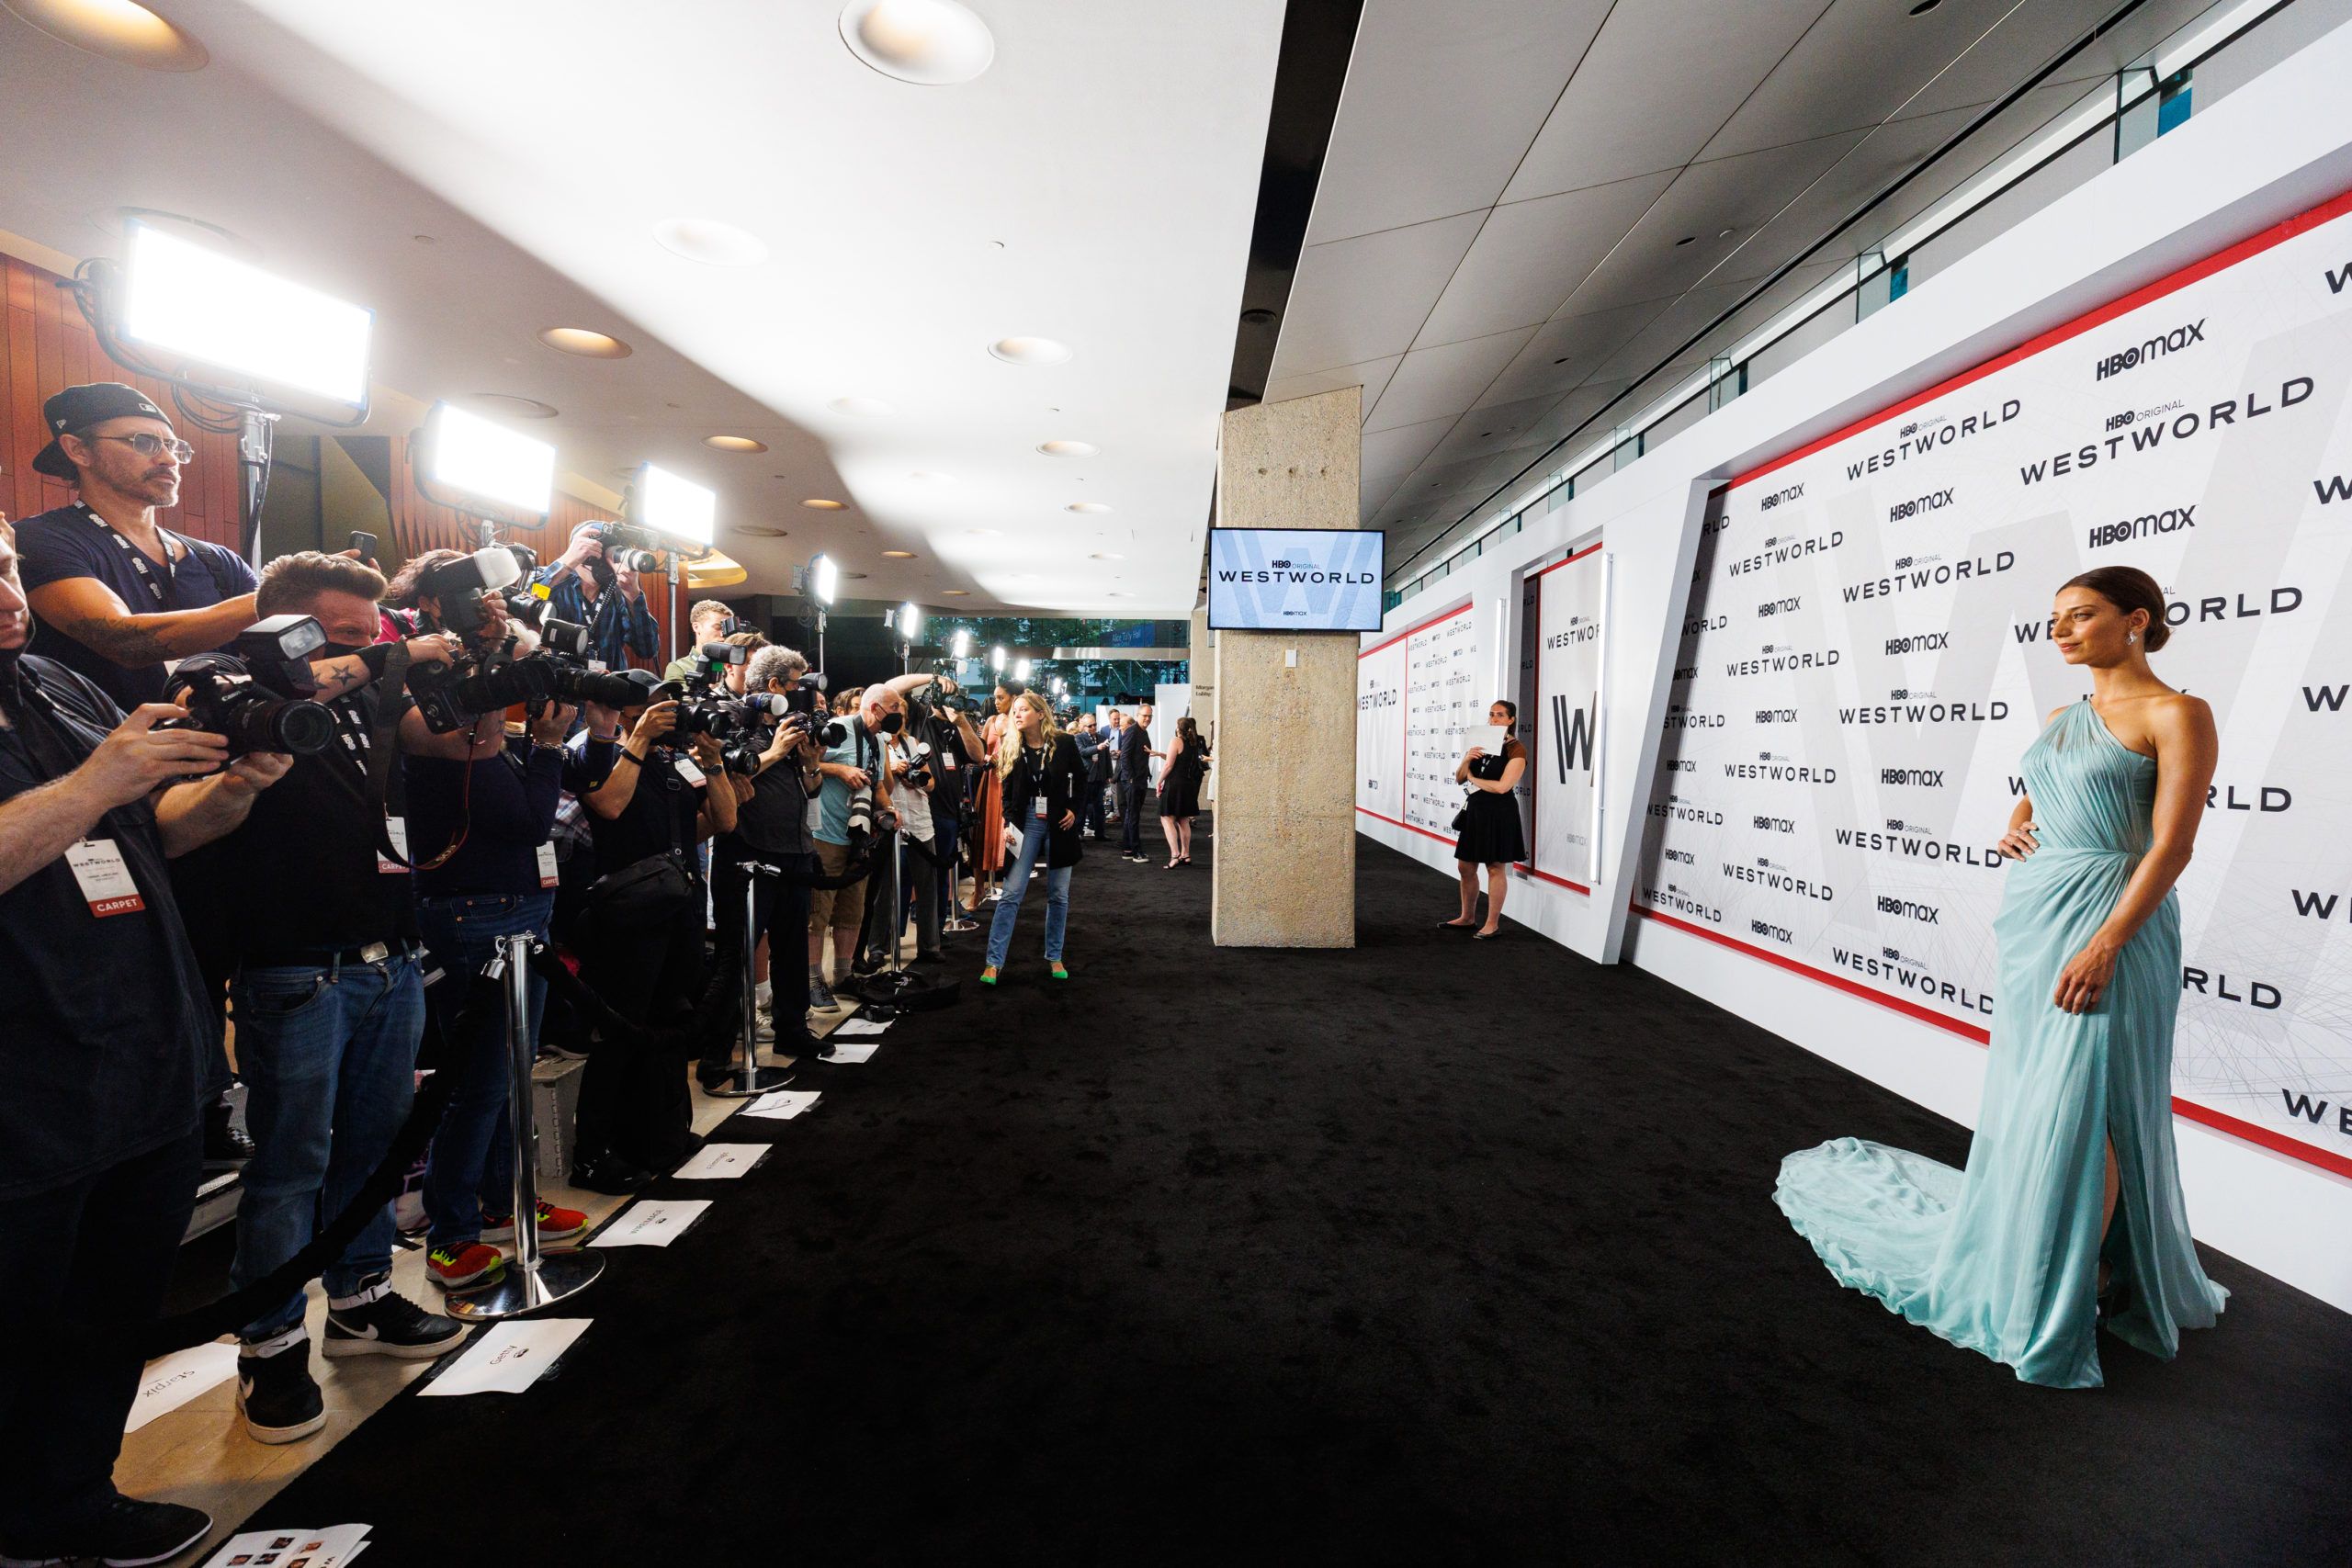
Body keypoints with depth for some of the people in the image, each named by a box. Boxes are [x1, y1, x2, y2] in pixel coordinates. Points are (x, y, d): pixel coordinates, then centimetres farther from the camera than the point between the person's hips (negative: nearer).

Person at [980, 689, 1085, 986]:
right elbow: (1008, 791, 4)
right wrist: (1007, 823, -9)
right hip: (1027, 823, 0)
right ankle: (994, 962, -4)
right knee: (1011, 893, -5)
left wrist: (1074, 809, -3)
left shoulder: (1064, 743, -4)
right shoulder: (1012, 748, 1)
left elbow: (1080, 779, 8)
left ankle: (1054, 957, 20)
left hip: (1059, 823, 0)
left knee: (1058, 894, 8)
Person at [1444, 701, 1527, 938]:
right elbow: (1459, 779, 10)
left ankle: (1493, 925, 9)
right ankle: (1467, 918, 26)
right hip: (1475, 810, 7)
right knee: (1465, 867, 11)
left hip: (1499, 813, -7)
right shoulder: (1479, 744, 12)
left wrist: (1473, 778, -6)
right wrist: (1466, 760, -10)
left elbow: (1502, 786, -20)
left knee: (1496, 868, 1)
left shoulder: (1516, 749, -9)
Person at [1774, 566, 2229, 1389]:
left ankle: (2071, 1295, 13)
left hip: (2108, 920, -7)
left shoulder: (2176, 715, -8)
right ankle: (2019, 1254, 31)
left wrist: (2104, 944, -22)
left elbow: (2172, 843, -15)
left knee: (2077, 1108, -4)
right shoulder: (2060, 719, 14)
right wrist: (2010, 831, 5)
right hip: (2031, 919, 7)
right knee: (2029, 1098, 14)